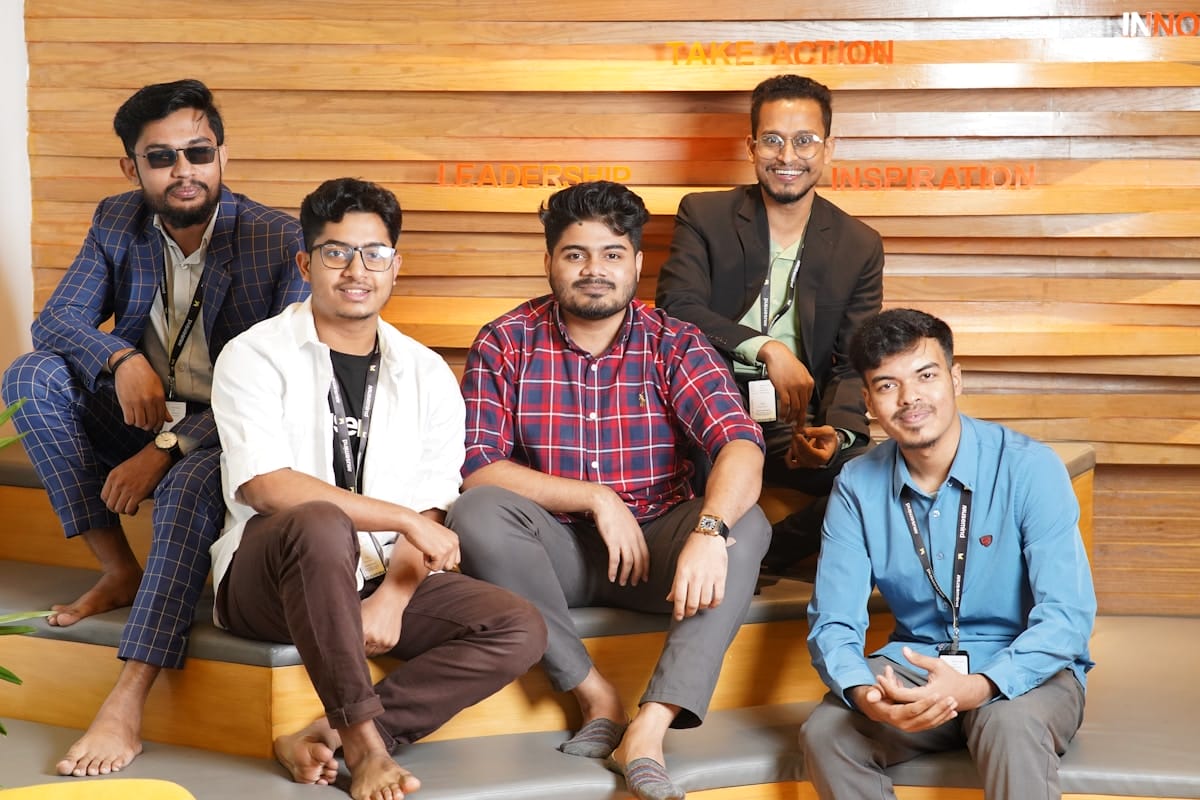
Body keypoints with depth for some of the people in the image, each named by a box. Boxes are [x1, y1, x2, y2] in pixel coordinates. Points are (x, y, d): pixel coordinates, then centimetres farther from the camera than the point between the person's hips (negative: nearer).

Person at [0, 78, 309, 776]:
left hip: (229, 435, -5)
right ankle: (120, 572, -12)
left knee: (191, 484, -38)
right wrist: (121, 359, -28)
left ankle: (126, 705, -40)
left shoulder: (280, 242, -14)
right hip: (142, 416, 6)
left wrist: (167, 447, -27)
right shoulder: (117, 225, 2)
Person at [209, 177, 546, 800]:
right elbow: (266, 487, -17)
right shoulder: (254, 358, -2)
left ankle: (324, 738, -19)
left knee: (520, 630, -17)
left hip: (385, 579, 4)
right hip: (268, 580, -4)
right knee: (320, 524, -38)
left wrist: (394, 595, -17)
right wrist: (404, 519, -18)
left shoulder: (427, 375, 10)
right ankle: (364, 739, -23)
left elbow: (431, 511, 2)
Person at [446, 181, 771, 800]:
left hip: (653, 546, 1)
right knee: (476, 514, -30)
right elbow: (476, 468, -13)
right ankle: (596, 696, -22)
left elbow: (741, 446, -18)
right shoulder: (505, 344, -3)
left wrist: (708, 531, -39)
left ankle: (648, 731, -35)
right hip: (552, 550, 0)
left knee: (746, 526, -27)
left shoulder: (674, 346, -3)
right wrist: (595, 499, -20)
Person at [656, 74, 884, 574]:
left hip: (795, 423, 2)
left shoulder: (860, 246, 9)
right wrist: (766, 348, -20)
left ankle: (761, 555, -10)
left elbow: (855, 363, 4)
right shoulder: (703, 216, 5)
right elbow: (675, 307, -9)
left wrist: (837, 430, -17)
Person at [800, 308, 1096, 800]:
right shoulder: (856, 487, -2)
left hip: (1024, 670, -4)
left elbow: (1067, 614, -19)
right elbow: (833, 622, -5)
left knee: (1011, 725, -38)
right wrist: (865, 695, -28)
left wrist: (976, 687, -35)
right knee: (825, 733, -23)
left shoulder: (1029, 469, -13)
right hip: (915, 665, 4)